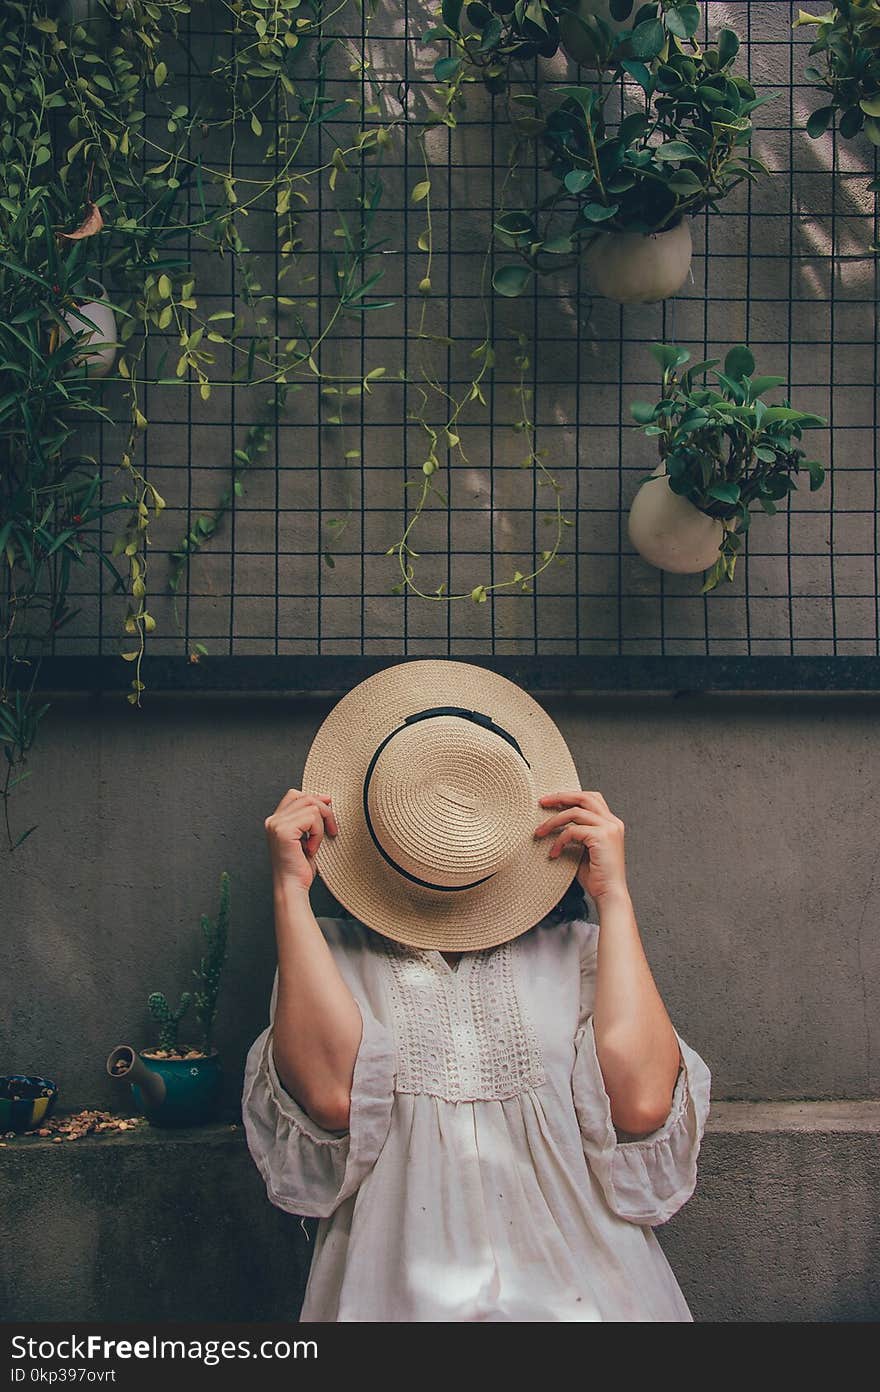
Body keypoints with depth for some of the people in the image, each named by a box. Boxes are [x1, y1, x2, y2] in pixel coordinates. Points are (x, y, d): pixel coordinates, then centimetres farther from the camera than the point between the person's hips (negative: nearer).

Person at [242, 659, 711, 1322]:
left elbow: (642, 1102, -5)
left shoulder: (578, 950, 14)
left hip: (577, 1289, 1)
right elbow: (332, 1094, -9)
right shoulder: (329, 953, 13)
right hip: (399, 1294, 0)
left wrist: (613, 894, 2)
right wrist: (291, 890, -3)